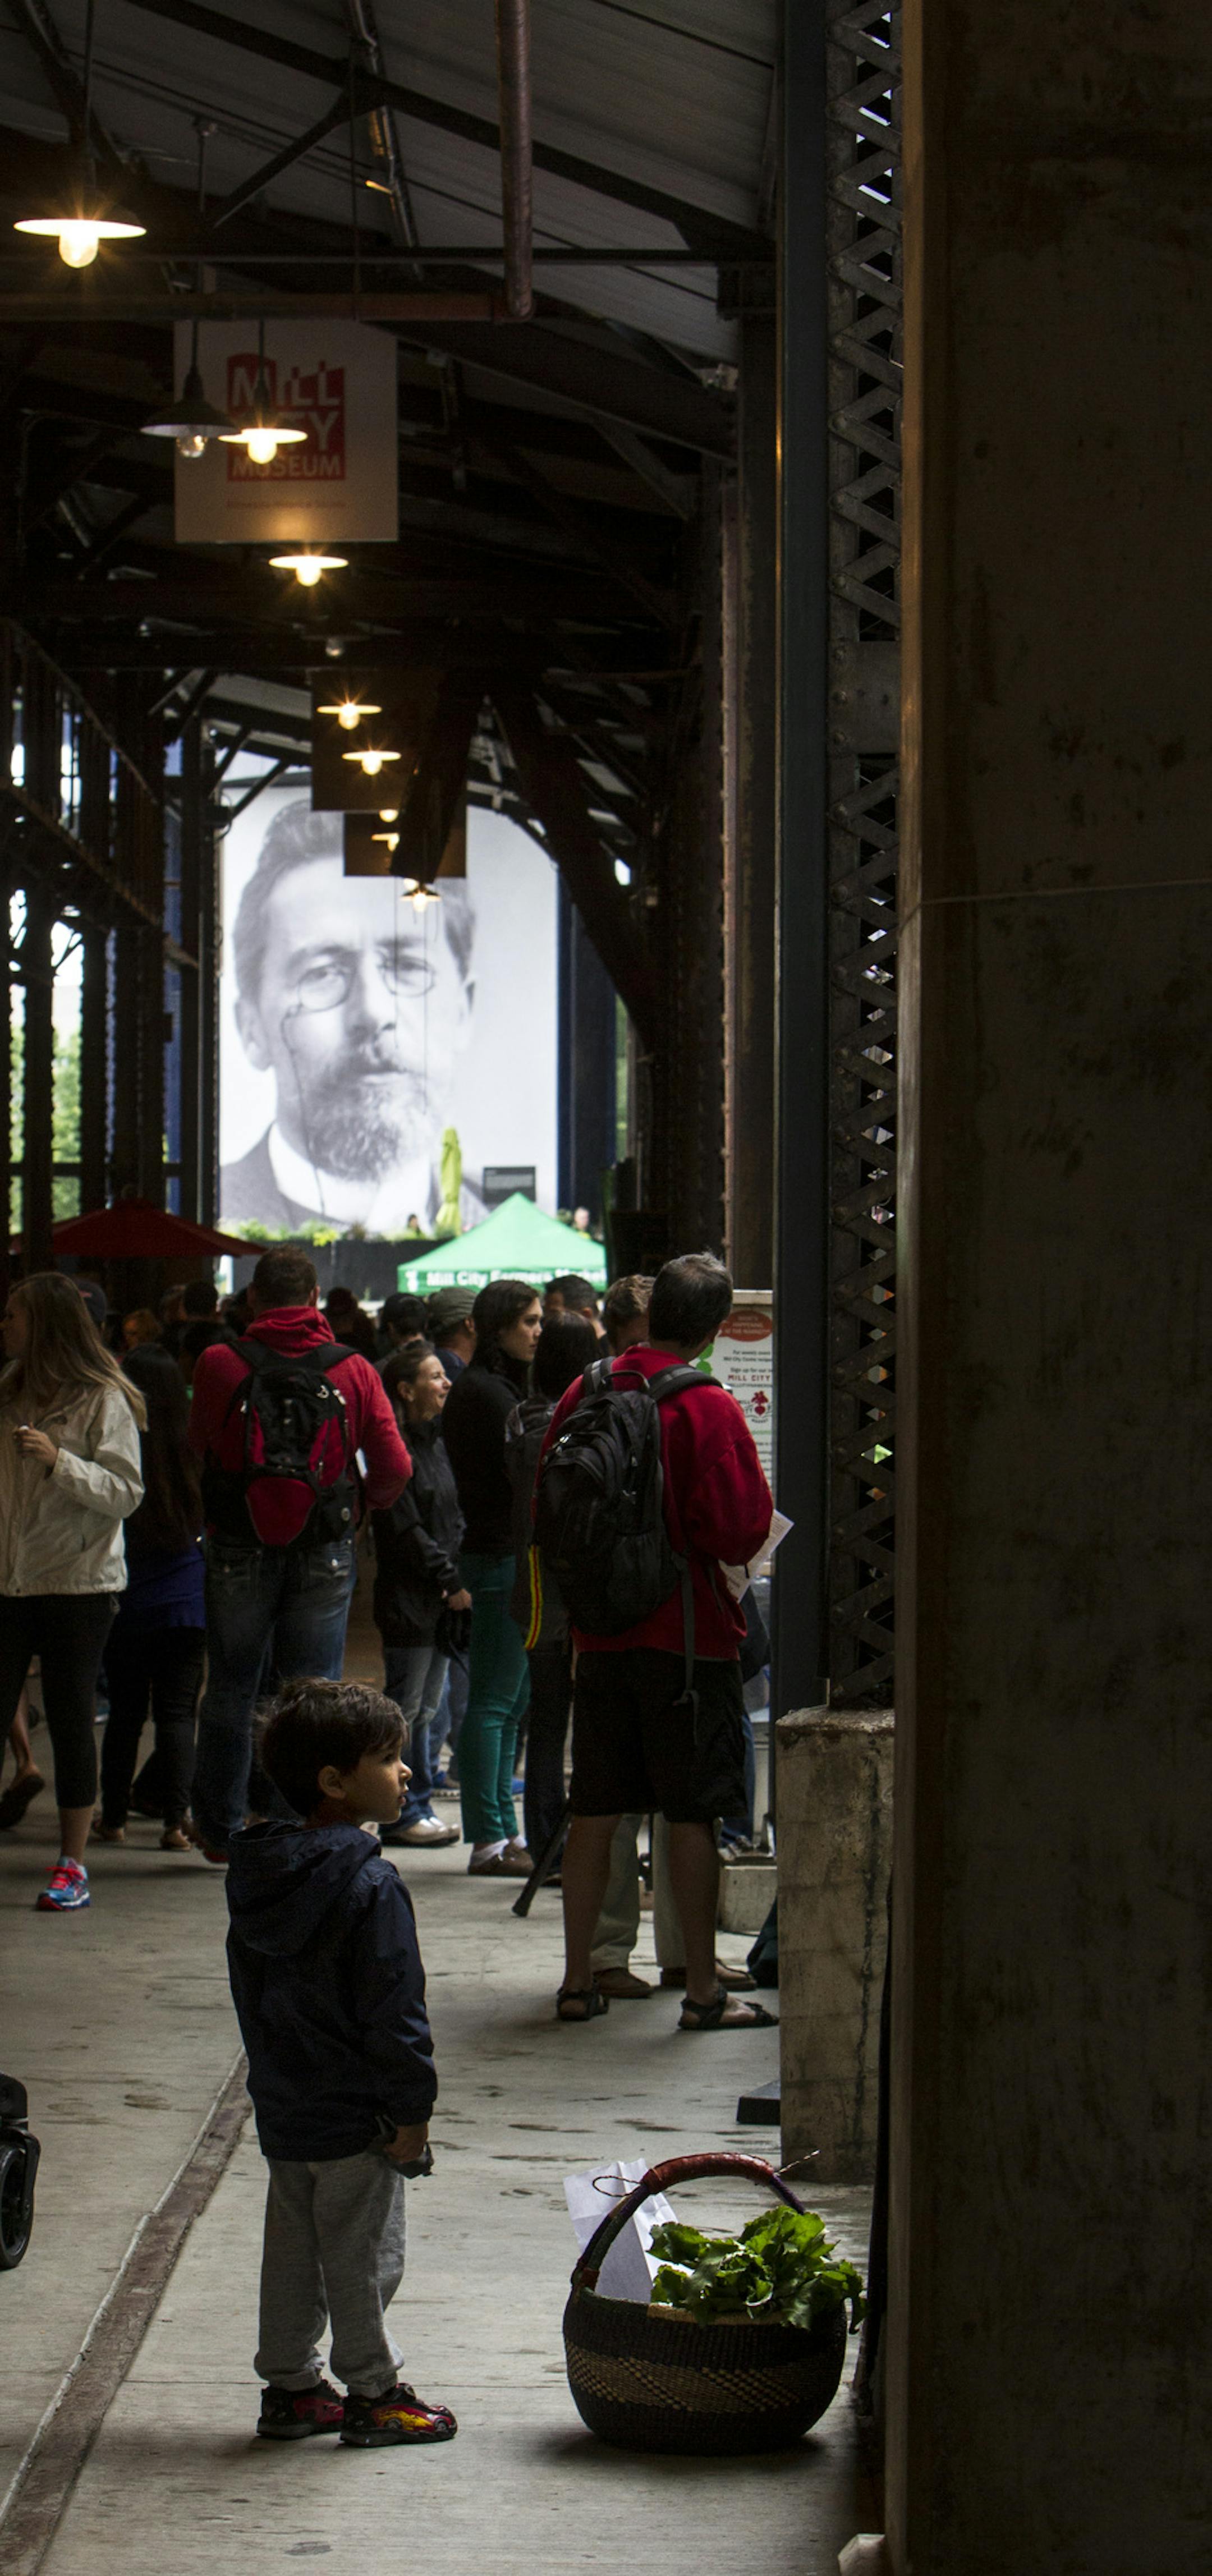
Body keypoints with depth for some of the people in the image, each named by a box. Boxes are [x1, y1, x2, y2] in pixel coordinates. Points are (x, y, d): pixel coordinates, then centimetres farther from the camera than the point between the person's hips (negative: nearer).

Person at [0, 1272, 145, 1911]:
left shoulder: (104, 1401, -6)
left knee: (71, 1722, 1)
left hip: (77, 1583, -5)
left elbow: (126, 1493, -12)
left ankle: (72, 1864, 9)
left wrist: (62, 1463, -23)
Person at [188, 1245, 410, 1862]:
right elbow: (395, 1469, -5)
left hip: (238, 1551, 0)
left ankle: (220, 1829, 21)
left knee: (230, 1689, 13)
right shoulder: (353, 1372, -7)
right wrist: (363, 1506, 14)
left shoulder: (220, 1366, -9)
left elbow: (199, 1441, 7)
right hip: (325, 1554, 0)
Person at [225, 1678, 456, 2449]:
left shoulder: (259, 1877, 5)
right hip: (356, 2115, -8)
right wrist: (413, 2107, -14)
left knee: (292, 2248, 16)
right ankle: (373, 2394, 11)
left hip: (282, 2106, 8)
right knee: (364, 2255, 3)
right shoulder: (370, 1886, -21)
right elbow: (393, 2009, -20)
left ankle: (290, 2386, 22)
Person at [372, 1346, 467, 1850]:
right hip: (407, 1597, -8)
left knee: (425, 1708, 12)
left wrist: (459, 1578, 4)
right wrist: (451, 1582, -14)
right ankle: (402, 1814, 3)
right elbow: (405, 1529, -16)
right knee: (405, 1708, -3)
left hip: (441, 1599, 8)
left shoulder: (437, 1441, 14)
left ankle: (418, 1806, 18)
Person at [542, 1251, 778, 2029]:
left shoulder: (585, 1396, 2)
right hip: (690, 1635, -5)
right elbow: (742, 1532, -14)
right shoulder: (709, 1410, -13)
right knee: (693, 1816, 0)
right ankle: (703, 1989, 3)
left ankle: (579, 1979, 15)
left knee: (595, 1811, 11)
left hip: (601, 1634, 5)